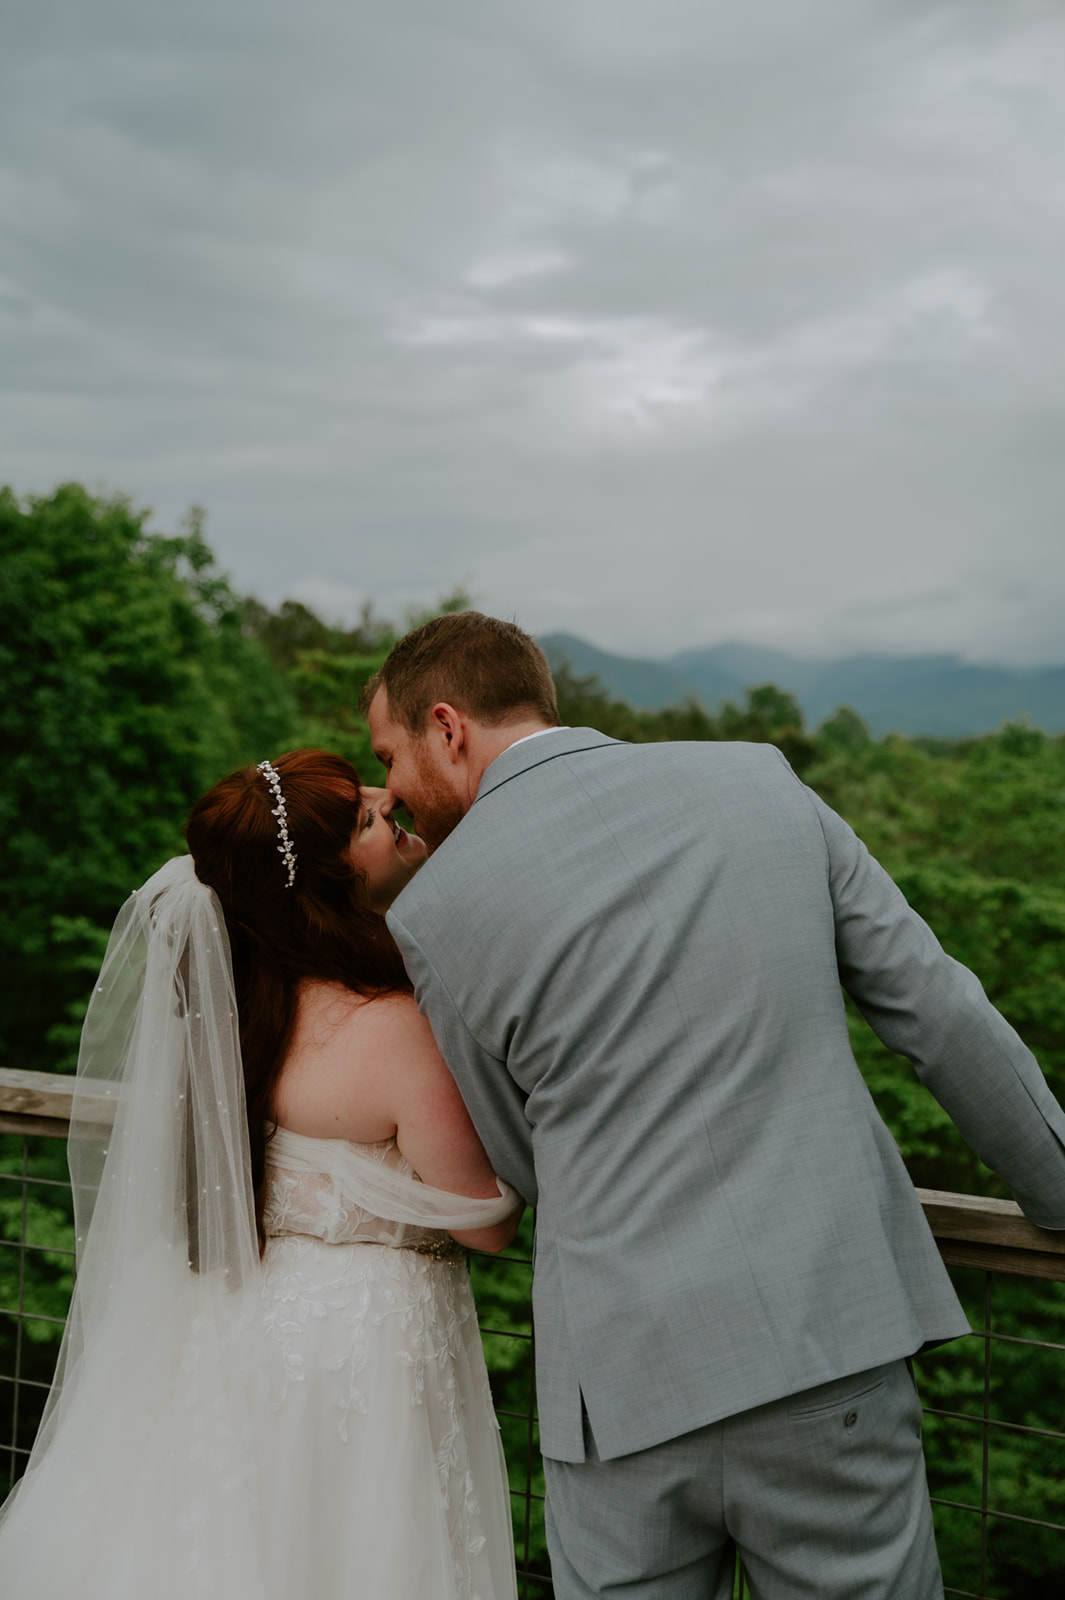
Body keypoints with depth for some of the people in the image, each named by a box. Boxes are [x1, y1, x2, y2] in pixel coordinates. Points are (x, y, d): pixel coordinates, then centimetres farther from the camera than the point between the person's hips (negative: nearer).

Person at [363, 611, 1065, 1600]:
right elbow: (940, 1014, 5)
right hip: (832, 1335, 2)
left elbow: (525, 1169, 8)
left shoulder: (433, 913, -4)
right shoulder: (757, 781, 2)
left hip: (625, 1384, -1)